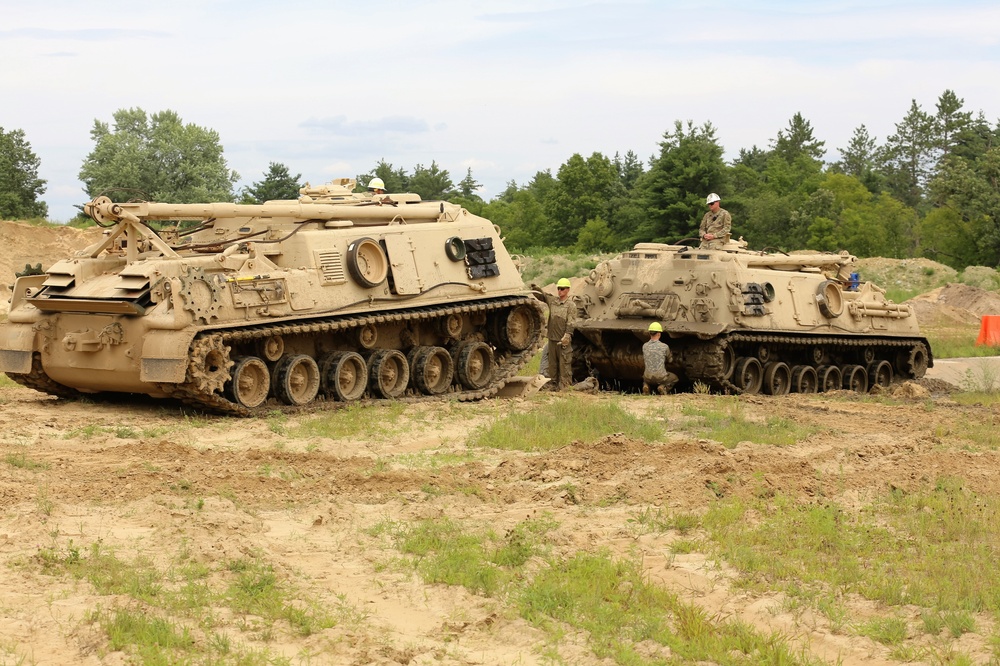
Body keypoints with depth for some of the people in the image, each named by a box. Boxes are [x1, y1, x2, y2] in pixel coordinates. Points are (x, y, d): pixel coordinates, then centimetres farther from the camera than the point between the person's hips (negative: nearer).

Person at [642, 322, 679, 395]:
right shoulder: (664, 347, -11)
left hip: (648, 378, 3)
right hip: (661, 378, -3)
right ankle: (663, 387, 1)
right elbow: (670, 360, 9)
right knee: (674, 378, 30)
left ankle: (646, 386, 8)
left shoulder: (645, 346, -3)